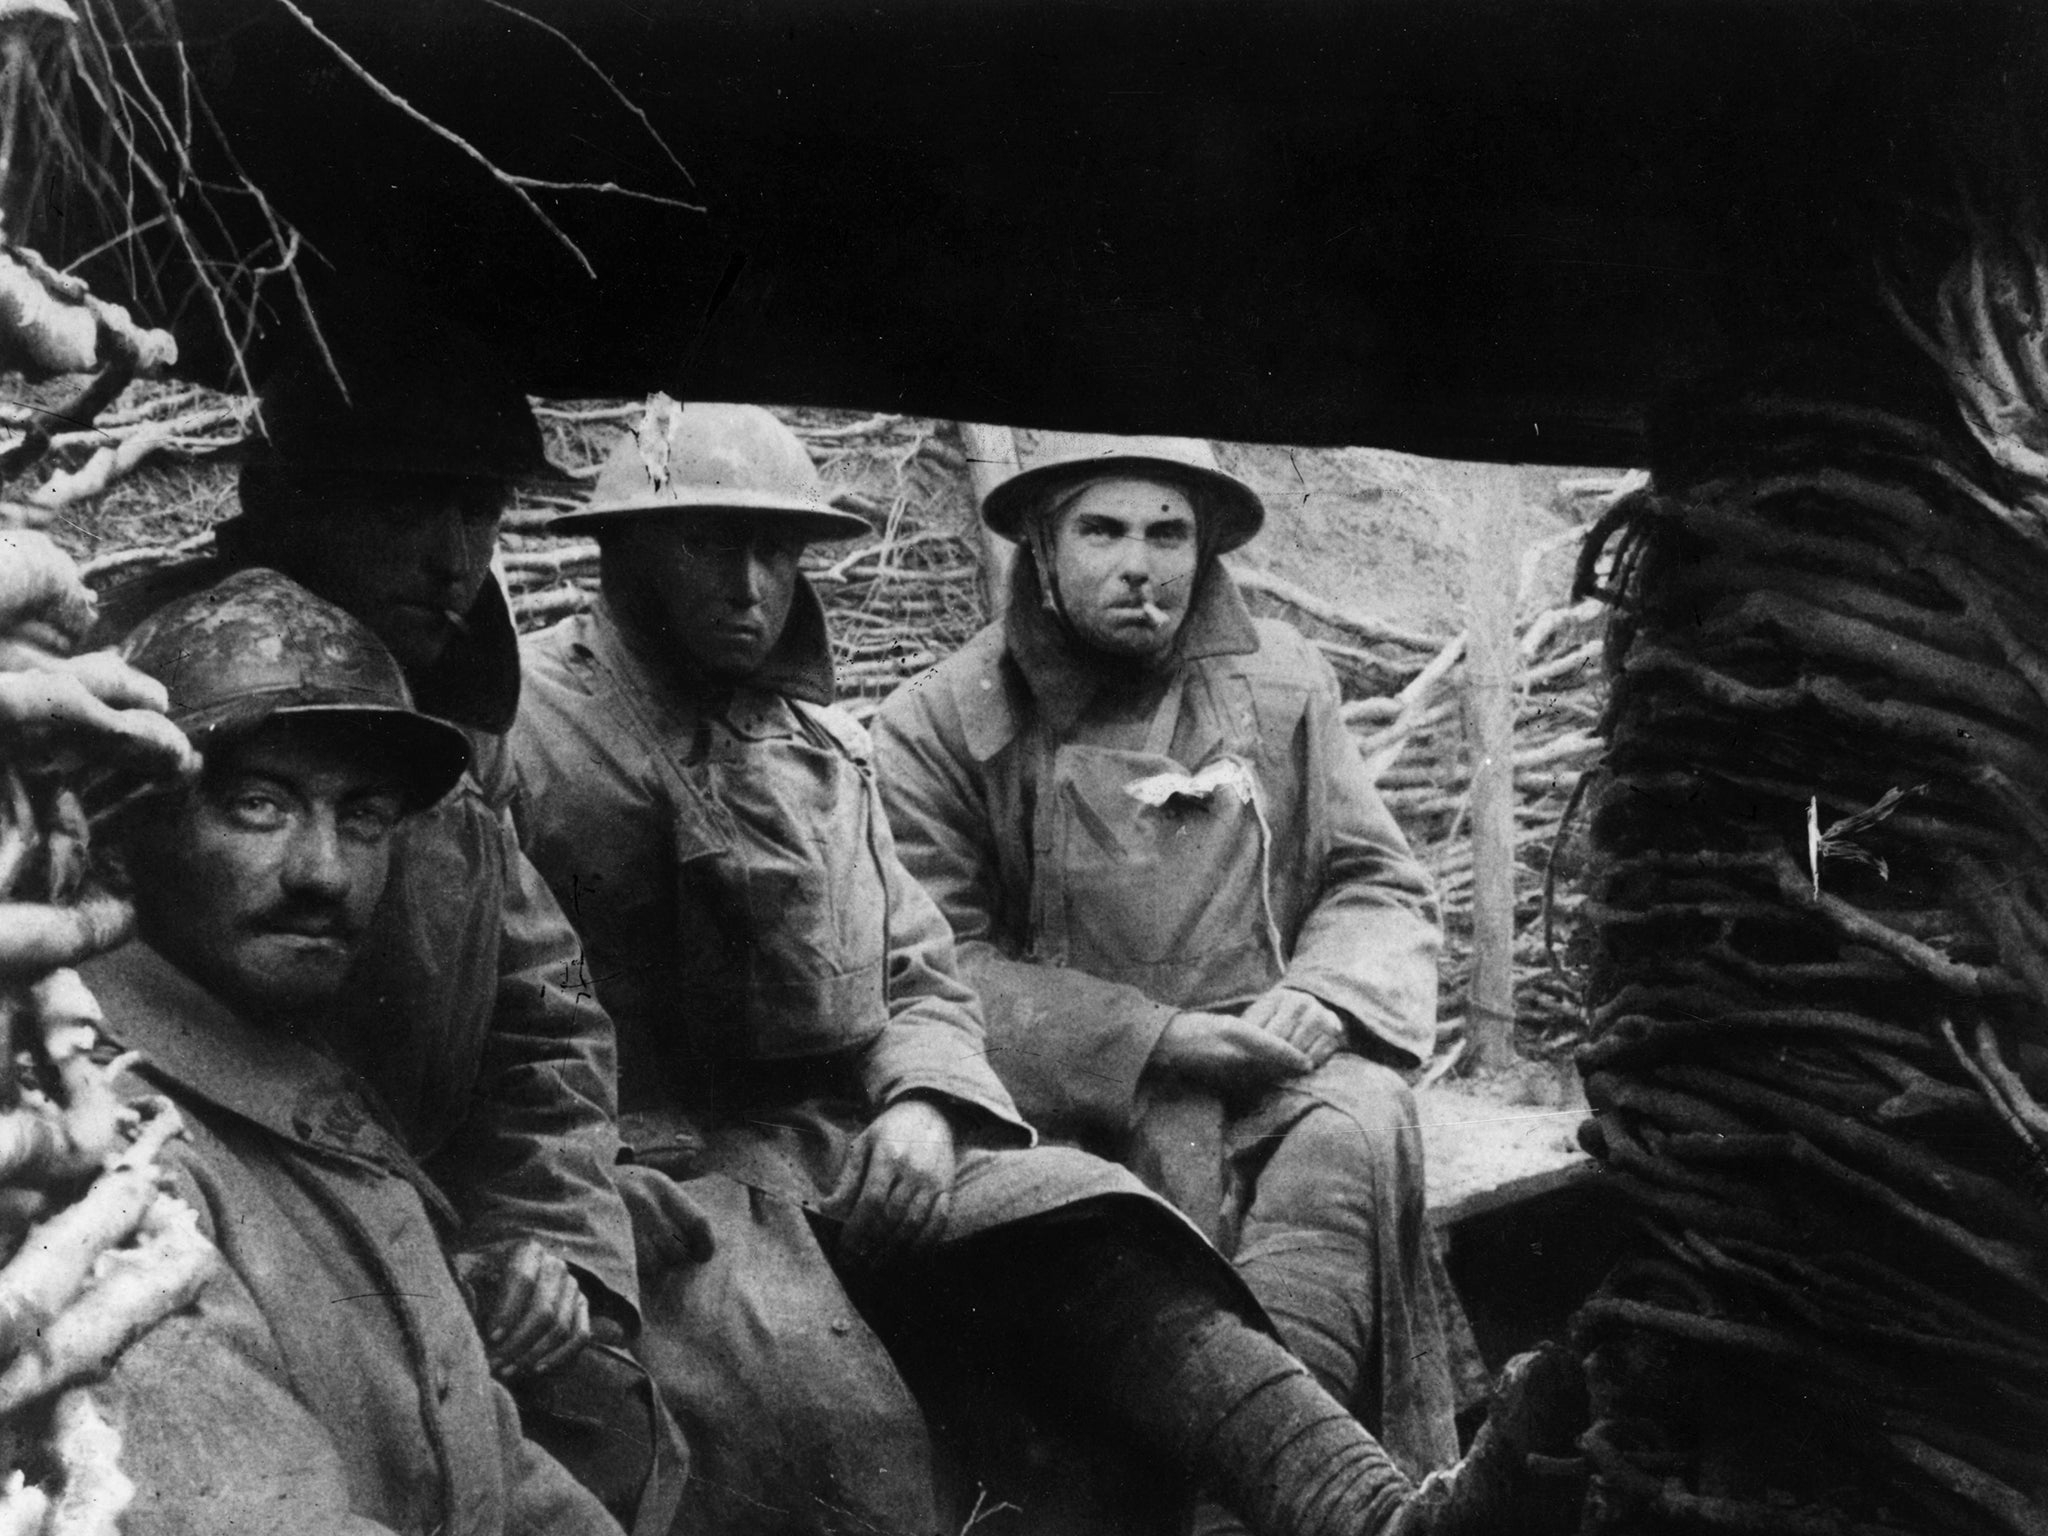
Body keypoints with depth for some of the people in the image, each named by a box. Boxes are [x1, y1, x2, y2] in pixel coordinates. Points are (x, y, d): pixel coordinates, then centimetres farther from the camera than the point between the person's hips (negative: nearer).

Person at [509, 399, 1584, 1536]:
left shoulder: (820, 743, 19)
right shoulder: (526, 720, -2)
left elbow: (921, 977, 18)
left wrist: (920, 1101, -3)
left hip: (849, 1143, 6)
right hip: (652, 1164, -5)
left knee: (1093, 1238, -21)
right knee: (832, 1420, -33)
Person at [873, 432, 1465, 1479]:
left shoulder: (1280, 683, 12)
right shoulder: (939, 723, 2)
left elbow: (1379, 885, 16)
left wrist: (1324, 996, -8)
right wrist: (1152, 1040, -14)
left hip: (1271, 1071, 3)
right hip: (1067, 1102, -2)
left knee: (1363, 1123, -28)